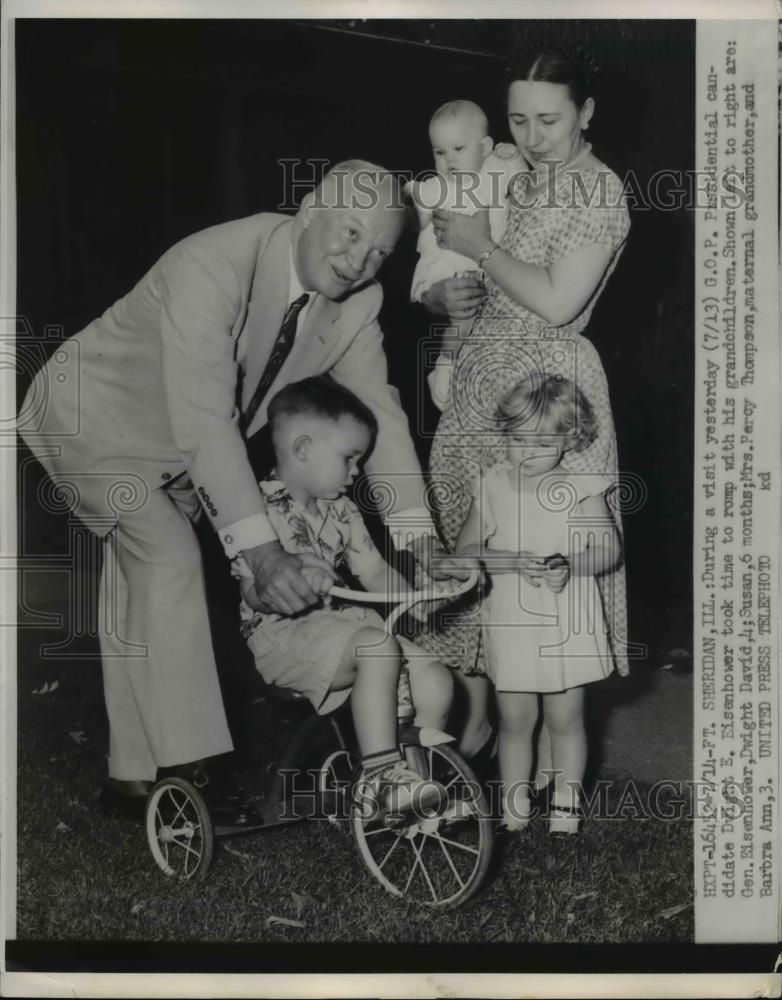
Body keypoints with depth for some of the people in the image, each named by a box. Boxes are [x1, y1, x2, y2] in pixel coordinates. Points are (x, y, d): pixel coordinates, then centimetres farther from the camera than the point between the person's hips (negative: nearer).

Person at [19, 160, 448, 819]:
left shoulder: (357, 301, -15)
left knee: (141, 592, 12)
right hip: (96, 418, -7)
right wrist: (262, 552, -49)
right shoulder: (211, 268, -37)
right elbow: (204, 421, -44)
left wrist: (415, 536, -19)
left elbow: (378, 408, -10)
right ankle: (190, 768, -19)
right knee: (169, 559, -24)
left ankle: (135, 776, 20)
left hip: (178, 448, 7)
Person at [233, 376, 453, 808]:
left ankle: (420, 776, 7)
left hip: (344, 623, 8)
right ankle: (379, 774, -25)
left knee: (435, 678, -10)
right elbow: (255, 594, -19)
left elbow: (375, 573, 11)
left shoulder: (340, 511, 13)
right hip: (281, 634, -8)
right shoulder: (261, 510, -12)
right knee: (379, 647, -32)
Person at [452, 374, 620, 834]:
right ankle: (514, 809, 24)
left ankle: (565, 807, 23)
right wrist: (513, 561, -18)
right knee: (515, 720, 10)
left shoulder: (581, 488, -4)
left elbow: (609, 548, -4)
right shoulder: (492, 486, 0)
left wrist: (570, 565, -23)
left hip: (567, 626, -1)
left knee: (565, 720, 7)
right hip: (509, 625, 1)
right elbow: (467, 550, -1)